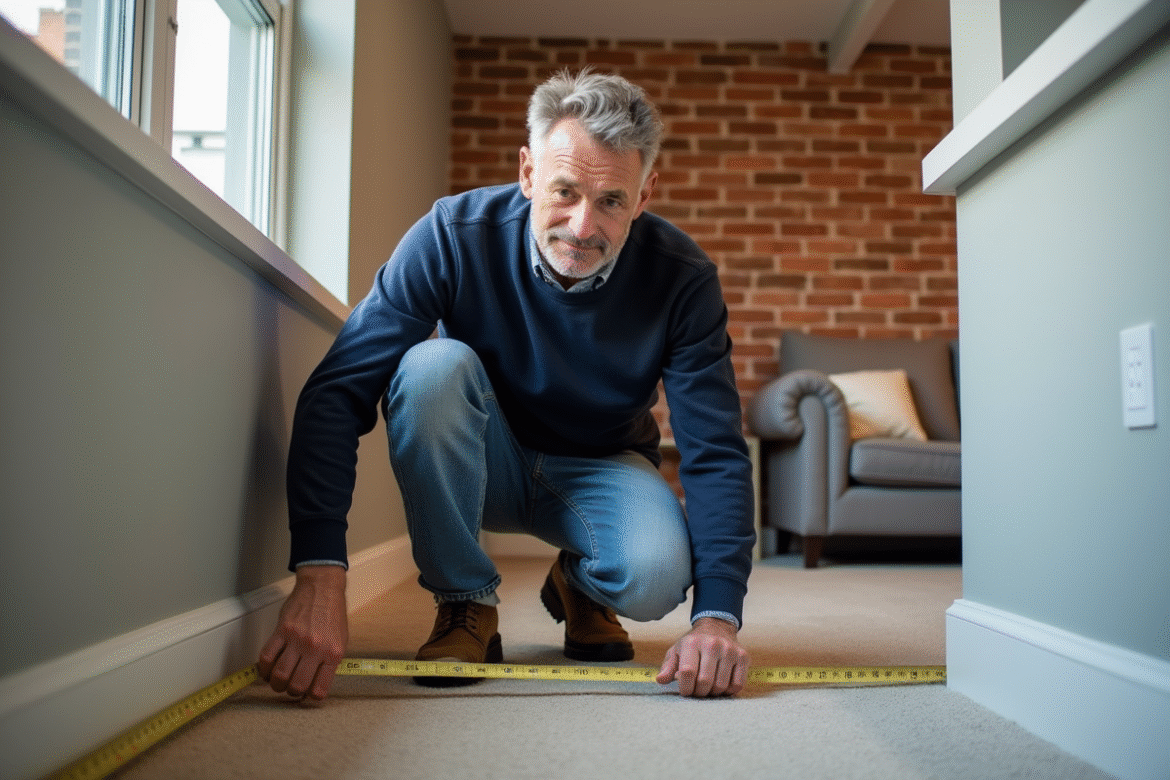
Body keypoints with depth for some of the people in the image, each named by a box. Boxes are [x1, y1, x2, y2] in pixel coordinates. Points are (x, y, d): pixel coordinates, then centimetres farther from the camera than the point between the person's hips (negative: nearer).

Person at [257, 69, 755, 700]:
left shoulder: (682, 279, -22)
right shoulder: (454, 236, -25)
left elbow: (716, 452, -22)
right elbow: (336, 393, -30)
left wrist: (717, 612, -36)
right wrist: (319, 575, -42)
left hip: (601, 468, 1)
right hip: (486, 465, 0)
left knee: (657, 576, -32)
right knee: (433, 365, -33)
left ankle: (579, 588, 9)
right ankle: (464, 604, -13)